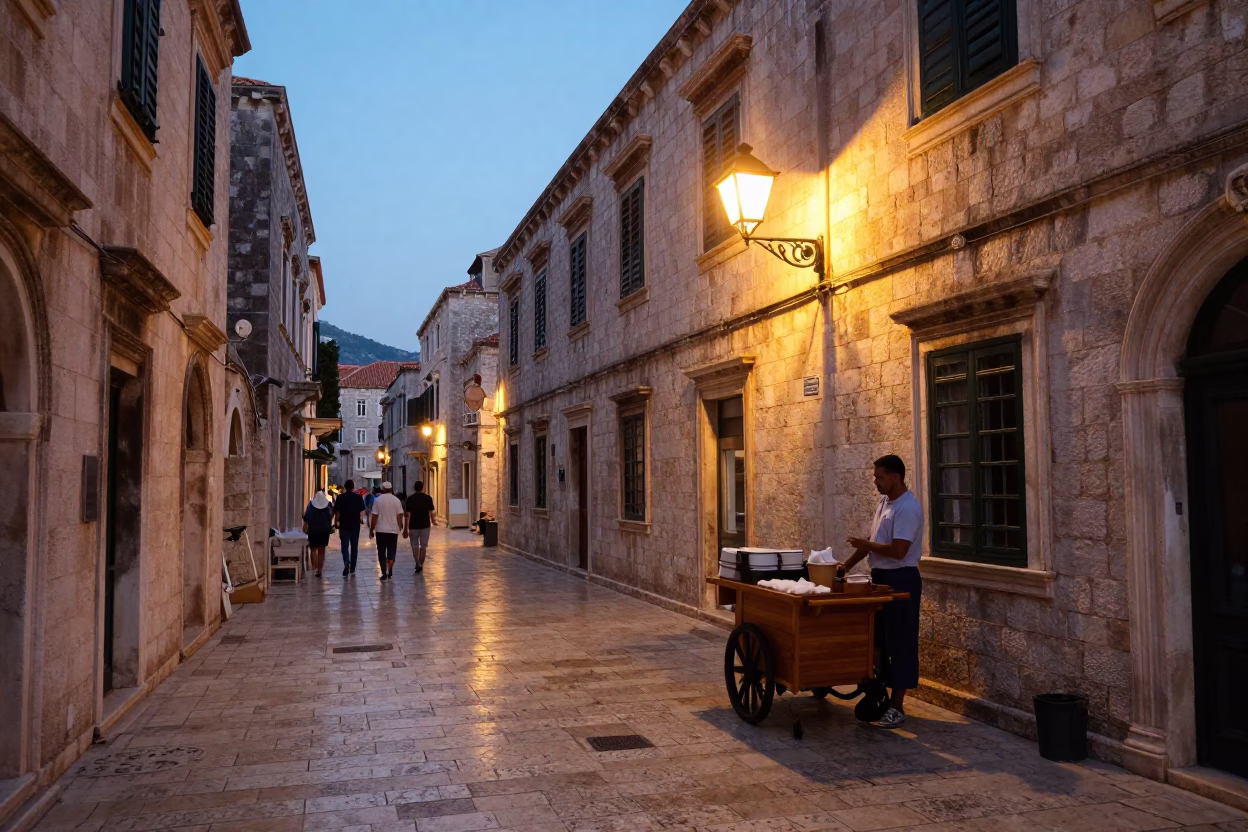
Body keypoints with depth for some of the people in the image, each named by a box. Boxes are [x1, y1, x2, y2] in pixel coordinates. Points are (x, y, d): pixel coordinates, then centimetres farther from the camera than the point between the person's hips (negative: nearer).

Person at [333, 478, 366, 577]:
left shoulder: (340, 497, -3)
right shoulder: (359, 497, -3)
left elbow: (336, 512, -3)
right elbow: (362, 511, -2)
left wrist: (336, 522, 8)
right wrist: (361, 520, 15)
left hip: (344, 525, -1)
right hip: (355, 525, 1)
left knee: (345, 546, 5)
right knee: (354, 547, 11)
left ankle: (346, 562, -21)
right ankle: (352, 568, 15)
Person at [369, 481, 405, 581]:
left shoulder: (378, 500, -6)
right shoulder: (396, 500, -2)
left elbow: (374, 516, -6)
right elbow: (400, 516, 0)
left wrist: (371, 530, 2)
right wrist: (400, 527, 13)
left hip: (380, 530, -1)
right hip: (393, 530, 1)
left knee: (382, 553, 8)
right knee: (391, 551, 11)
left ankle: (384, 573, 6)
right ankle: (389, 571, -4)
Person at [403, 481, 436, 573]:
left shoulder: (410, 499, -6)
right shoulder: (428, 498, -4)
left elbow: (407, 515, -9)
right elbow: (431, 512, -2)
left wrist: (405, 528, -6)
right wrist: (433, 521, 18)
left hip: (413, 526, 0)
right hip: (425, 525, 0)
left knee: (415, 545, 12)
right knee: (423, 546, 11)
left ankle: (417, 563, -7)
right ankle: (421, 565, 15)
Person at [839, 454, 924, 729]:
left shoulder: (908, 508, -19)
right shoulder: (885, 502, 10)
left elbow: (898, 550, -26)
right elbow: (874, 542, 17)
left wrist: (865, 545, -13)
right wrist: (847, 565, 12)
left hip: (901, 581, -9)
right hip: (881, 578, 10)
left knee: (900, 643, -1)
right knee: (878, 639, 15)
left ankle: (897, 706, 6)